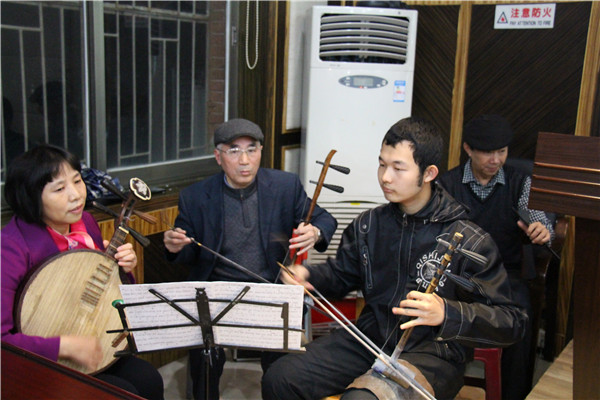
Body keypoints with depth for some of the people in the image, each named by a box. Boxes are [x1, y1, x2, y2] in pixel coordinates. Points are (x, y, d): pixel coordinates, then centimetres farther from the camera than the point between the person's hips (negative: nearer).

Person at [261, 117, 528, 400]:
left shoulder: (469, 241, -11)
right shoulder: (368, 225, 6)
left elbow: (511, 323, -11)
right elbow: (341, 275, 20)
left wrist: (446, 314, -28)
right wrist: (307, 275, -2)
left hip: (433, 355, -5)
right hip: (368, 340, 6)